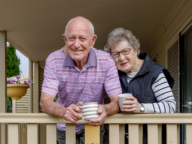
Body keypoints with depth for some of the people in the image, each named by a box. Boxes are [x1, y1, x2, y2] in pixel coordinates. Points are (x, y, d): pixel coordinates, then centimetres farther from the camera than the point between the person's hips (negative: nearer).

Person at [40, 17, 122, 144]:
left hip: (93, 126, -2)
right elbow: (45, 102, -21)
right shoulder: (54, 60, -16)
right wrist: (64, 112, -44)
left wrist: (105, 109, -43)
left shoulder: (106, 61, -17)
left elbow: (118, 101, -19)